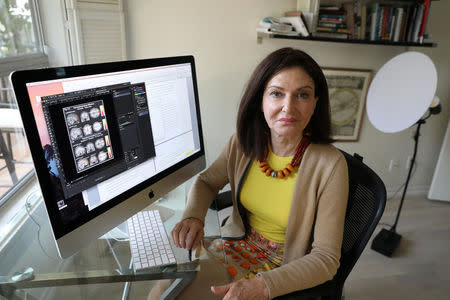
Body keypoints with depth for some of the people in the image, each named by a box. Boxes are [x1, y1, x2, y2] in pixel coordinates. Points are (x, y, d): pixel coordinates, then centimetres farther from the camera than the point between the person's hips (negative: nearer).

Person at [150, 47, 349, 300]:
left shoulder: (330, 165, -23)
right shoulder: (244, 143, -11)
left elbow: (326, 258, -18)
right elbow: (206, 181, 6)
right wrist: (193, 216, -15)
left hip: (287, 269, -3)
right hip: (238, 243, 4)